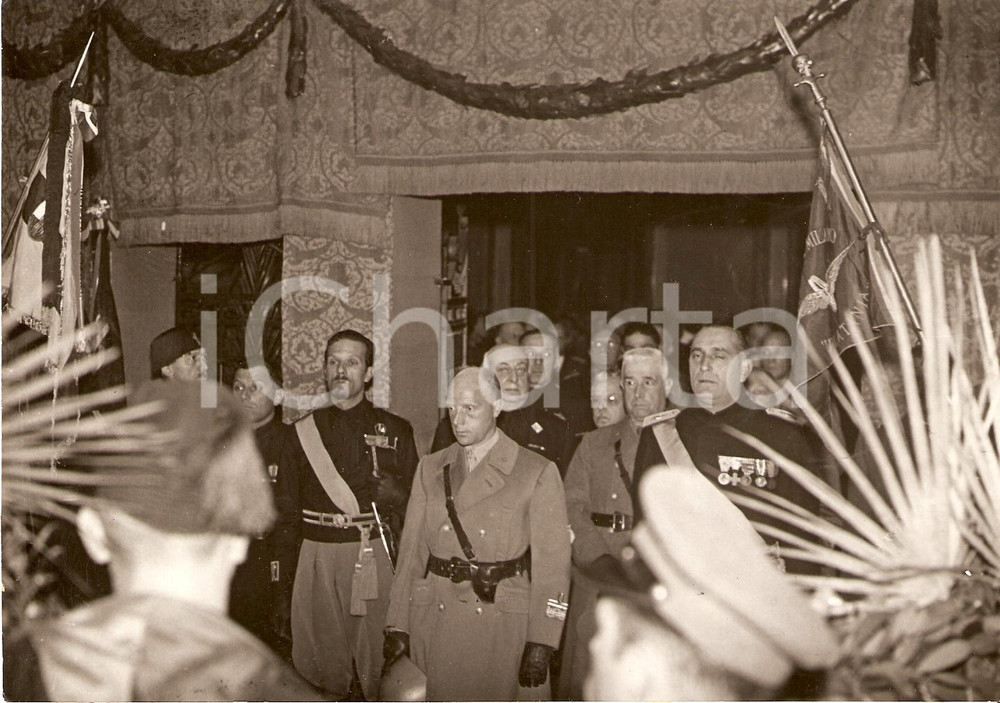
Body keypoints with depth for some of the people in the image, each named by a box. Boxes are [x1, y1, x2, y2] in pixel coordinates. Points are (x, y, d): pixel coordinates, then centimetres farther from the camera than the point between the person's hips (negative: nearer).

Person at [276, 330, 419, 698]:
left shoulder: (394, 430, 9)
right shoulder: (303, 431, 11)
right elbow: (287, 506, 10)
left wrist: (392, 494, -8)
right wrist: (286, 565, 4)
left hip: (373, 554, -1)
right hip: (316, 554, 1)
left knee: (375, 651, -3)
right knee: (320, 655, 2)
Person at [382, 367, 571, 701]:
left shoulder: (537, 472, 0)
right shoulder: (430, 468, 12)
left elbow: (551, 564, -4)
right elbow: (411, 551, 8)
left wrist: (541, 643, -11)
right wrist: (397, 627, 1)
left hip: (502, 626, -3)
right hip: (434, 624, 3)